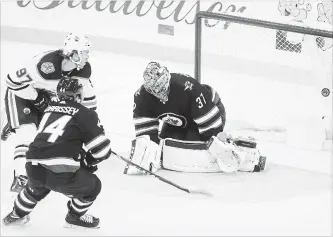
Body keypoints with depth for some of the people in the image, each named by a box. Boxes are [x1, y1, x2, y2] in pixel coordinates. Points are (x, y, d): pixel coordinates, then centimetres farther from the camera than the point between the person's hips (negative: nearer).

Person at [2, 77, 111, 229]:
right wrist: (88, 161, 23)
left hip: (32, 168, 6)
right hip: (59, 173, -6)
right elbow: (102, 149, 2)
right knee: (93, 186, 19)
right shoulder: (85, 114, 3)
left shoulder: (49, 109, 20)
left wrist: (79, 155, 37)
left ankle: (16, 215, 52)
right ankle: (75, 217, 33)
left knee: (37, 188, 40)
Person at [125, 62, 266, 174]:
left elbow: (209, 121, -33)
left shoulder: (188, 88, -38)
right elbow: (145, 131, -16)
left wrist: (219, 144, -33)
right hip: (177, 123, 6)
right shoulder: (142, 97, -21)